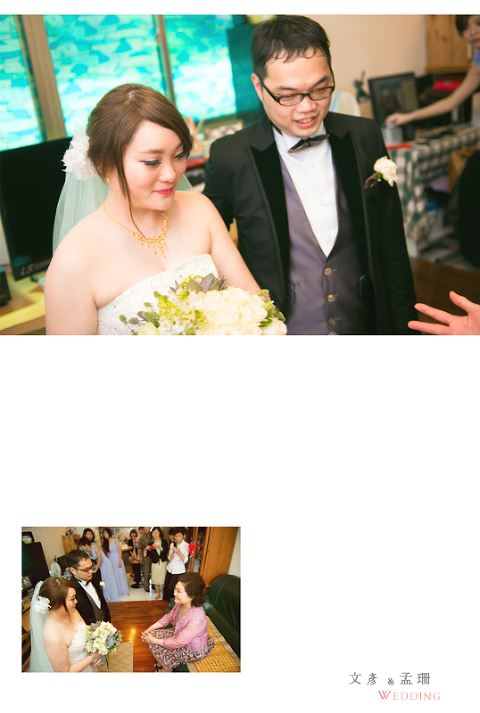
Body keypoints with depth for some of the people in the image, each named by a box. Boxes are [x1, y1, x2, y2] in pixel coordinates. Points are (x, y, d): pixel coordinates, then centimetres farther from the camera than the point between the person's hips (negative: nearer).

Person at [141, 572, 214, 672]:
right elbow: (169, 617, 5)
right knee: (154, 634, 0)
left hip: (193, 651, -7)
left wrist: (153, 640, -20)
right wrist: (150, 629, -2)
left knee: (156, 647, -9)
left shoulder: (196, 619, -41)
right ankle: (163, 662, 25)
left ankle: (167, 669, 21)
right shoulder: (181, 604, -17)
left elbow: (177, 643, -31)